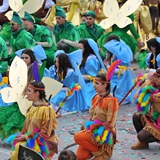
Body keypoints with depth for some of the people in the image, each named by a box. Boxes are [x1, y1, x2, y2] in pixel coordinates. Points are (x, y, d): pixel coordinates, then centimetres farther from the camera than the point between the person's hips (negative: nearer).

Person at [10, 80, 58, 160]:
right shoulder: (32, 108, 8)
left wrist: (26, 137, -13)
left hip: (42, 143, -7)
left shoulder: (46, 109, -15)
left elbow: (45, 133, -14)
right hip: (29, 139, 7)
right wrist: (23, 136, -4)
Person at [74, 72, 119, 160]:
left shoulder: (111, 101, -16)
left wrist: (94, 127, -16)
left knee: (78, 137, -27)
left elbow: (110, 124, -17)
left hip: (104, 133, -7)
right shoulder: (96, 98, 8)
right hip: (93, 129, 7)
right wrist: (88, 127, -1)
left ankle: (100, 152, -8)